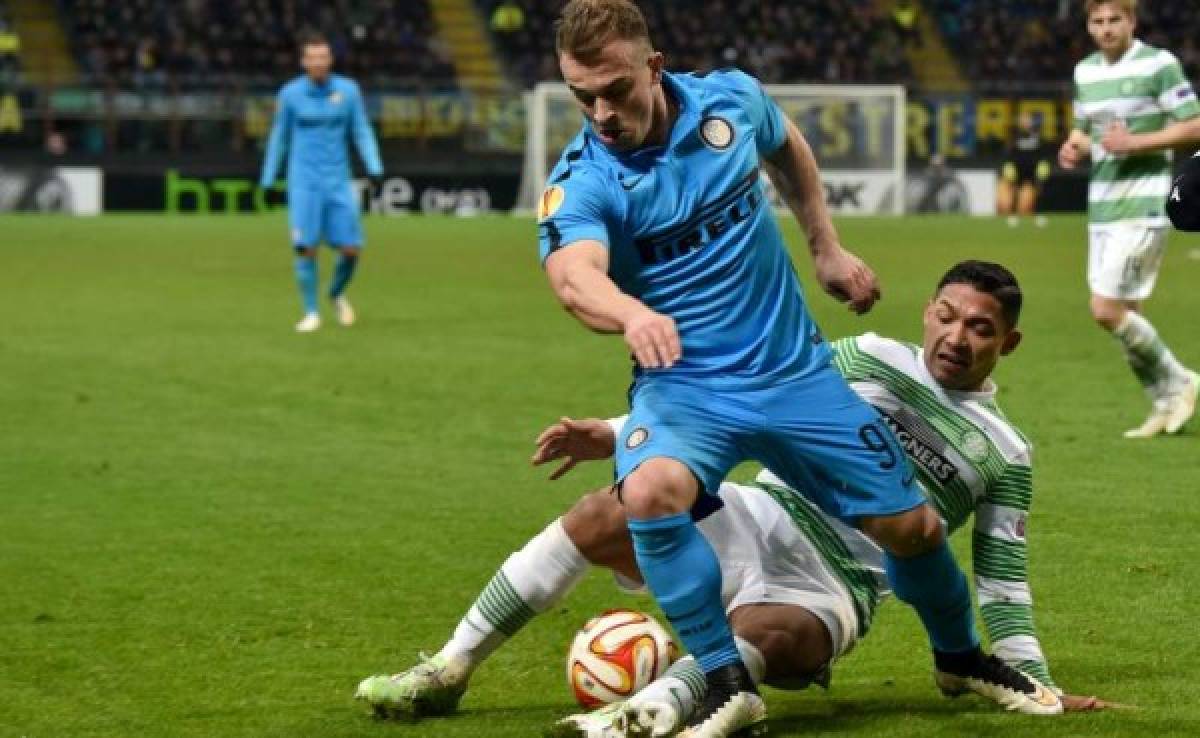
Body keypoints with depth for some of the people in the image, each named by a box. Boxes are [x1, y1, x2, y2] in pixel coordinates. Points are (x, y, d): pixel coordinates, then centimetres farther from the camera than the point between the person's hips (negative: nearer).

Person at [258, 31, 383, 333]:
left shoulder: (348, 90, 1)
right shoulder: (290, 94, -1)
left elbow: (362, 132, 8)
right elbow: (278, 138, 9)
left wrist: (375, 170, -4)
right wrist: (267, 181, 10)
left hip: (338, 183, 2)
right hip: (304, 182, -2)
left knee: (351, 250, -2)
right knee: (307, 248, -10)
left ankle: (337, 294, 27)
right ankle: (311, 313, 3)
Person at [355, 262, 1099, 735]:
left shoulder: (1006, 456, 9)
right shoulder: (871, 359, 11)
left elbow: (1004, 580, 13)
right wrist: (616, 433, 4)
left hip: (830, 592, -2)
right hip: (760, 523, 2)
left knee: (757, 637, -38)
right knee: (601, 516, -20)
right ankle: (448, 671, -13)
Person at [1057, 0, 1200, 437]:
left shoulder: (1159, 64, -9)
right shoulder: (1085, 71, 12)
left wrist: (1134, 143, -18)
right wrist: (1073, 148, 2)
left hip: (1143, 205, -7)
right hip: (1102, 204, 7)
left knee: (1107, 310, -13)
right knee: (1122, 314, 8)